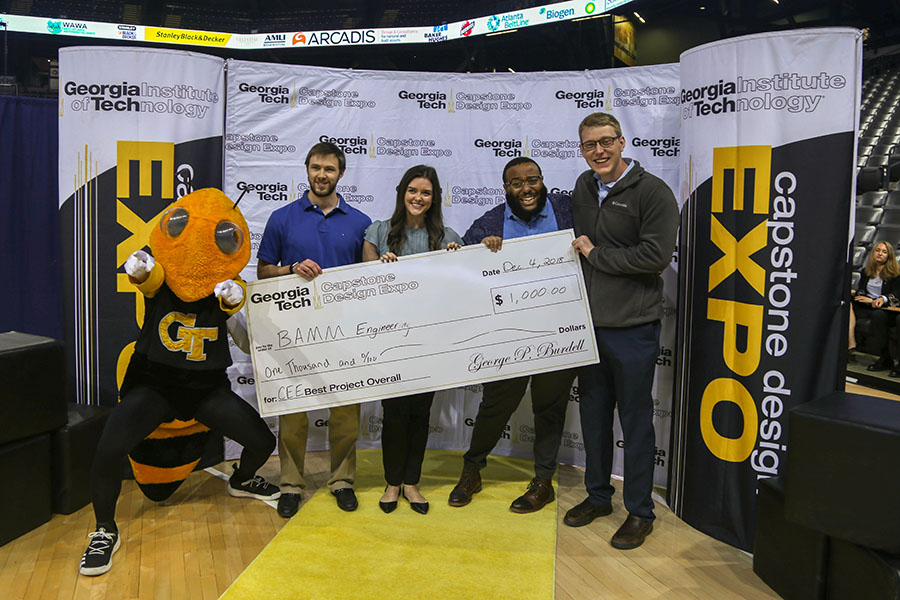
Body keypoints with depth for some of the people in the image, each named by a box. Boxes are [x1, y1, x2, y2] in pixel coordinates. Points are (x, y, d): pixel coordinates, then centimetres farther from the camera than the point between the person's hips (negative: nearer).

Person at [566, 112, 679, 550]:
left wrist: (596, 254, -13)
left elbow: (657, 255, -19)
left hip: (632, 325, -6)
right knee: (593, 414, 16)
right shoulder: (583, 187, 12)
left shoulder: (653, 192, -10)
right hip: (589, 321, 7)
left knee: (635, 420, 4)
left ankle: (640, 512, 19)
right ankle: (598, 496, 33)